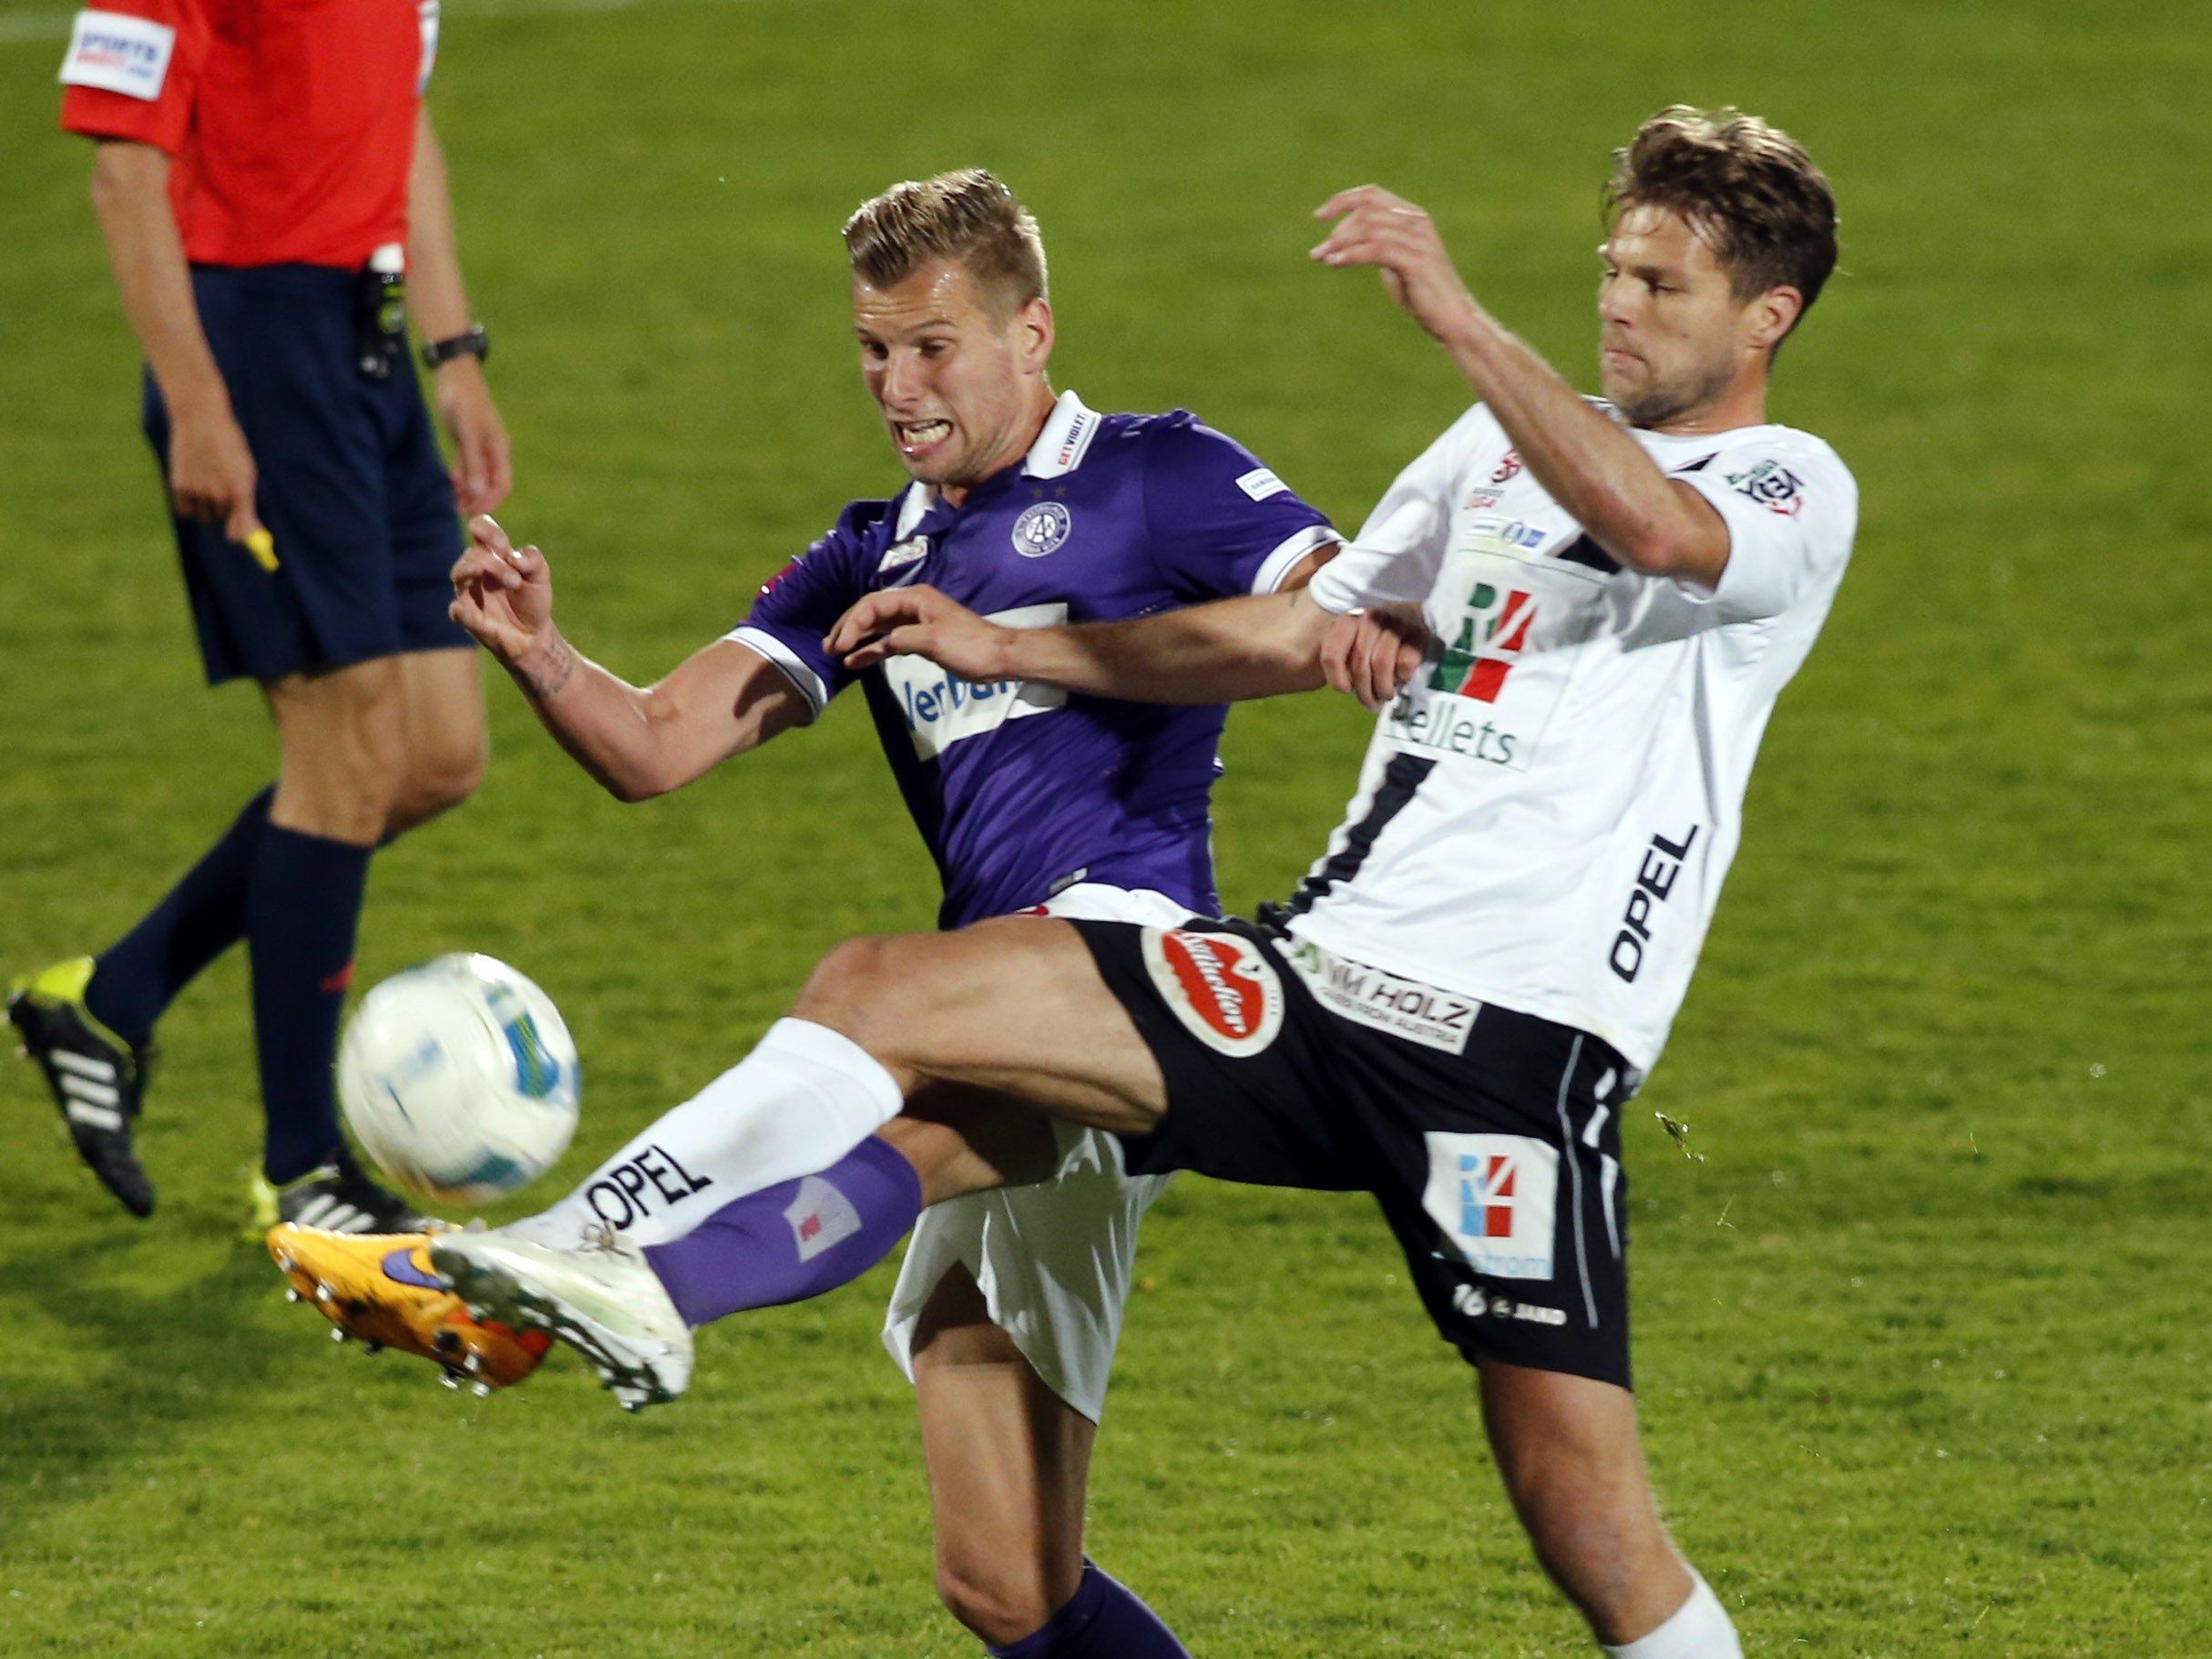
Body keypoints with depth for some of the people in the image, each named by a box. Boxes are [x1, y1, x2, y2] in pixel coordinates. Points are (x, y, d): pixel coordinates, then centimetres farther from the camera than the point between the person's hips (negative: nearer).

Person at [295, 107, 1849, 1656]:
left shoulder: (1794, 492, -2)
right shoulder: (1508, 440, 21)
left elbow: (1647, 524, -26)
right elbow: (1297, 634, 28)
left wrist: (1454, 309, -29)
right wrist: (1006, 649, 22)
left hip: (1520, 1038, -6)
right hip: (1319, 964, 7)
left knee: (1583, 1504, -13)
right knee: (883, 985, -7)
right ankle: (607, 1262, -11)